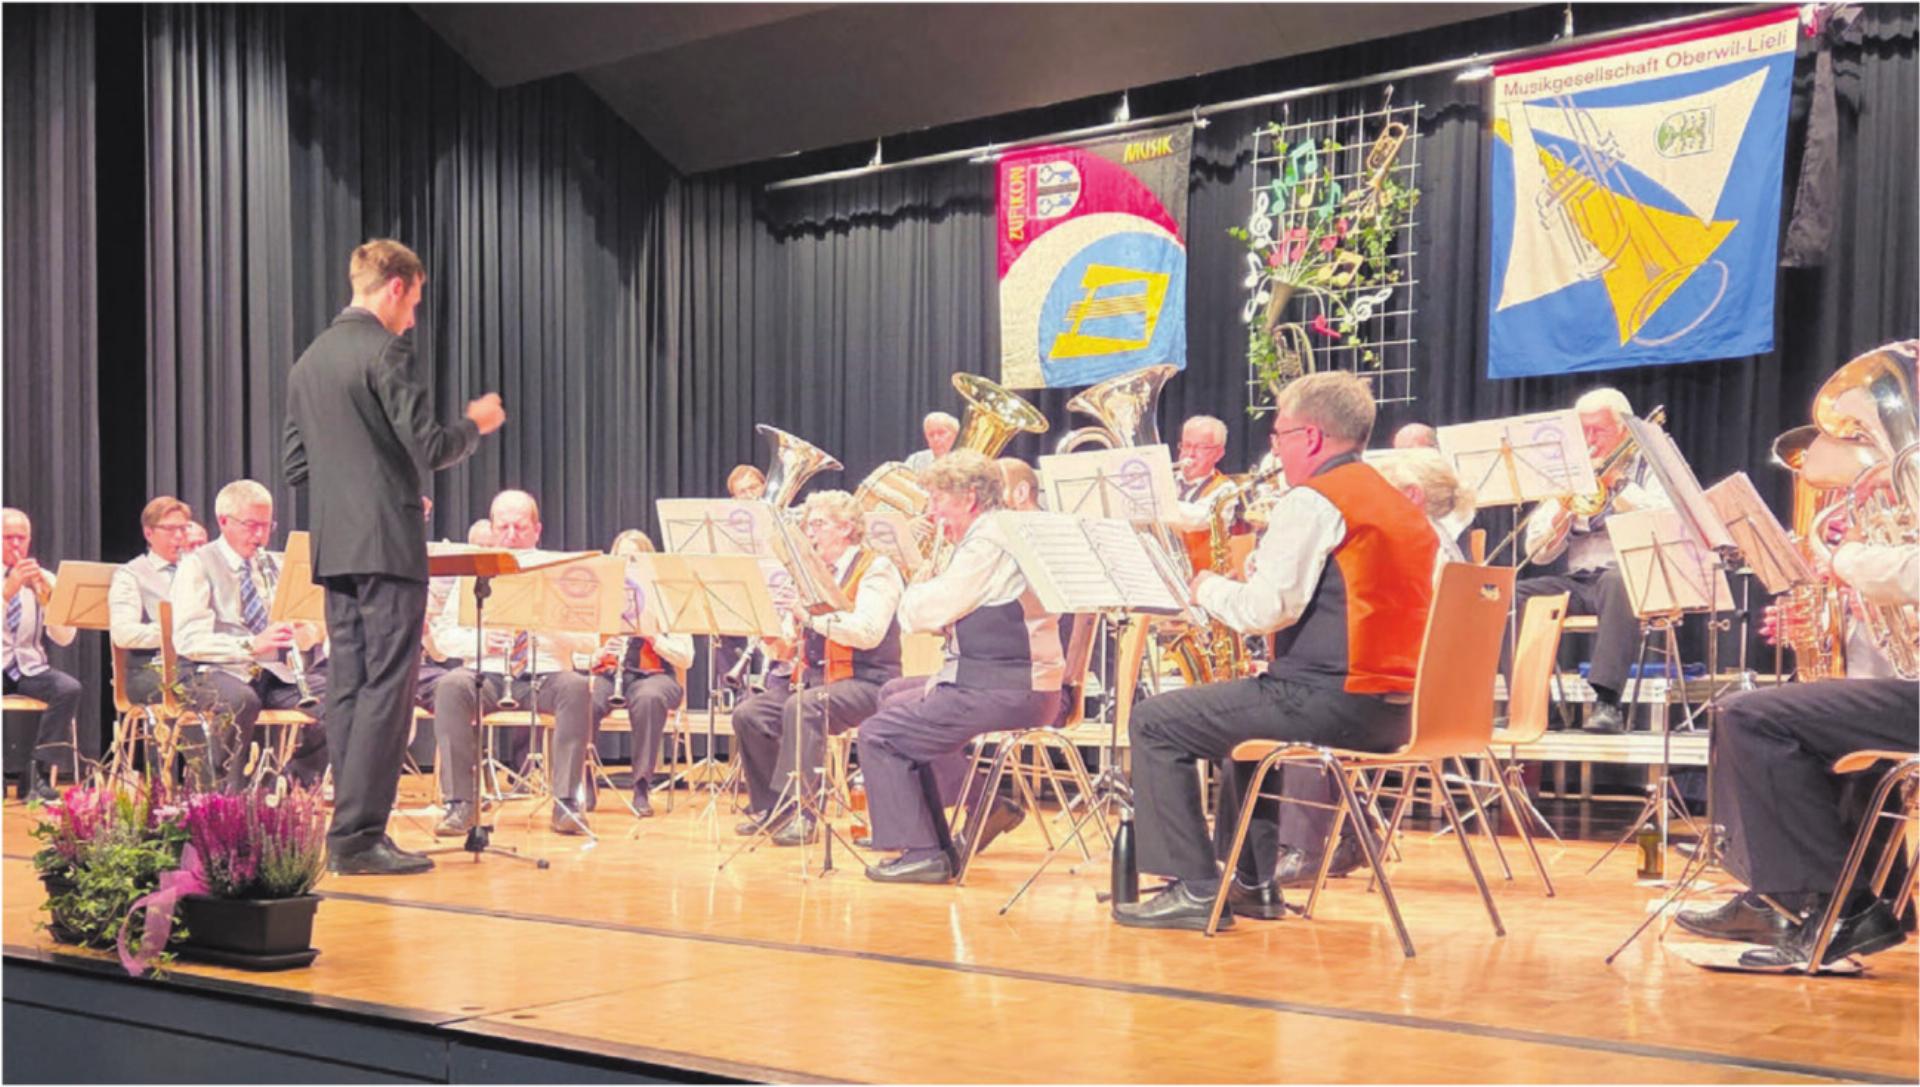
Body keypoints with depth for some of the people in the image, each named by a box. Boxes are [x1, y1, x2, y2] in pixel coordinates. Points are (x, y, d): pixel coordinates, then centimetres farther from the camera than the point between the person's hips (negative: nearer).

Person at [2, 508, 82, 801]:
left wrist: (48, 597, -15)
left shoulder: (43, 579, 9)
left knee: (69, 688, -28)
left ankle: (40, 772, -21)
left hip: (28, 666, 3)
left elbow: (64, 638, 0)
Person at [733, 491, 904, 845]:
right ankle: (770, 807, -1)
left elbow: (869, 632, -22)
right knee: (748, 714, -13)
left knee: (801, 707, -35)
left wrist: (811, 617, -29)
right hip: (814, 677, 8)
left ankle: (798, 812, -33)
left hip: (864, 681, -8)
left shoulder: (875, 569, -4)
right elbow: (793, 645, 19)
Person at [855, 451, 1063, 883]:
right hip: (1015, 687, 11)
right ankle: (989, 808, 25)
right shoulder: (999, 536, 19)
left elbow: (927, 612, -16)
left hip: (1006, 693, -11)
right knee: (905, 712, 29)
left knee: (878, 734, -6)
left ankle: (921, 853, -6)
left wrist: (912, 591, 5)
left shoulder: (988, 543, -14)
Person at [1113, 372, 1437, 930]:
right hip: (1394, 709, 10)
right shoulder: (1393, 501, 19)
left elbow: (1265, 609, -18)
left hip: (1332, 699, -10)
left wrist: (1208, 587, 2)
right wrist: (1241, 583, 20)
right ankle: (1254, 880, 32)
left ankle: (1195, 888, -2)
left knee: (1154, 722, 0)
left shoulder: (1314, 500, -11)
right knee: (1245, 708, 36)